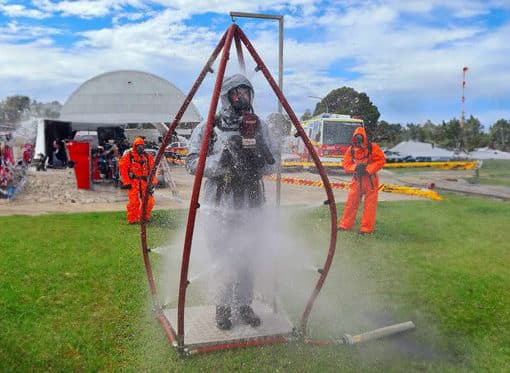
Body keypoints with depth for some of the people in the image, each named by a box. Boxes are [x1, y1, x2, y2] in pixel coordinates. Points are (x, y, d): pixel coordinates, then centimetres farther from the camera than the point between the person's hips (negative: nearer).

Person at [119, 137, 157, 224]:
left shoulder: (148, 156, 12)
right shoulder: (128, 156, -1)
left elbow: (152, 169, 14)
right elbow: (123, 169, -4)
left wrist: (153, 181, 5)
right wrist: (126, 182, -9)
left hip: (144, 181, 4)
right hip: (133, 181, -4)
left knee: (149, 201, -1)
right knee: (134, 201, -9)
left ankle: (144, 217, 19)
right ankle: (132, 219, 6)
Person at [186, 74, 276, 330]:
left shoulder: (259, 127, 7)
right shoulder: (207, 128, -2)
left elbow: (269, 167, 7)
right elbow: (192, 163, -6)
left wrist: (256, 144, -12)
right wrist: (222, 160, -20)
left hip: (249, 206, 3)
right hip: (218, 206, -3)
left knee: (246, 261, 11)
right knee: (225, 261, 3)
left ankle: (243, 306, 29)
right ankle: (223, 307, 24)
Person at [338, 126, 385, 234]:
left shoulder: (372, 147, -8)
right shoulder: (351, 149, 2)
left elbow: (381, 160, -9)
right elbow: (345, 164, 3)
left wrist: (367, 169, -18)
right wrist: (355, 167, -17)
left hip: (370, 179, -3)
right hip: (357, 179, 3)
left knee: (369, 204, 1)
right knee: (351, 202, 4)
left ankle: (367, 228, 8)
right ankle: (345, 225, 14)